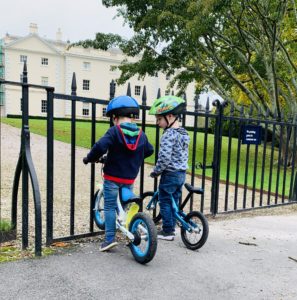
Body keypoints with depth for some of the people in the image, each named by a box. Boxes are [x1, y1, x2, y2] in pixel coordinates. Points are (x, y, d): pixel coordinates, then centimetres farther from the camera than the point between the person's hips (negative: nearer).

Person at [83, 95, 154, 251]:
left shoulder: (114, 131, -15)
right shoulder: (141, 134, 1)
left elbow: (100, 146, -27)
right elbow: (149, 150, 14)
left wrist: (89, 158, -10)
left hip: (112, 178, -5)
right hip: (130, 179, 5)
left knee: (110, 207, 7)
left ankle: (110, 238, 6)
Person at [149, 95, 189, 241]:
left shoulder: (169, 134, -19)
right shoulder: (184, 133, 9)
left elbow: (164, 158, -25)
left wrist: (156, 171, -10)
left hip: (170, 174, -8)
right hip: (182, 173, 9)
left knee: (165, 202, 5)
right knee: (174, 201, 18)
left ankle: (167, 231, 13)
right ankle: (171, 228, 28)